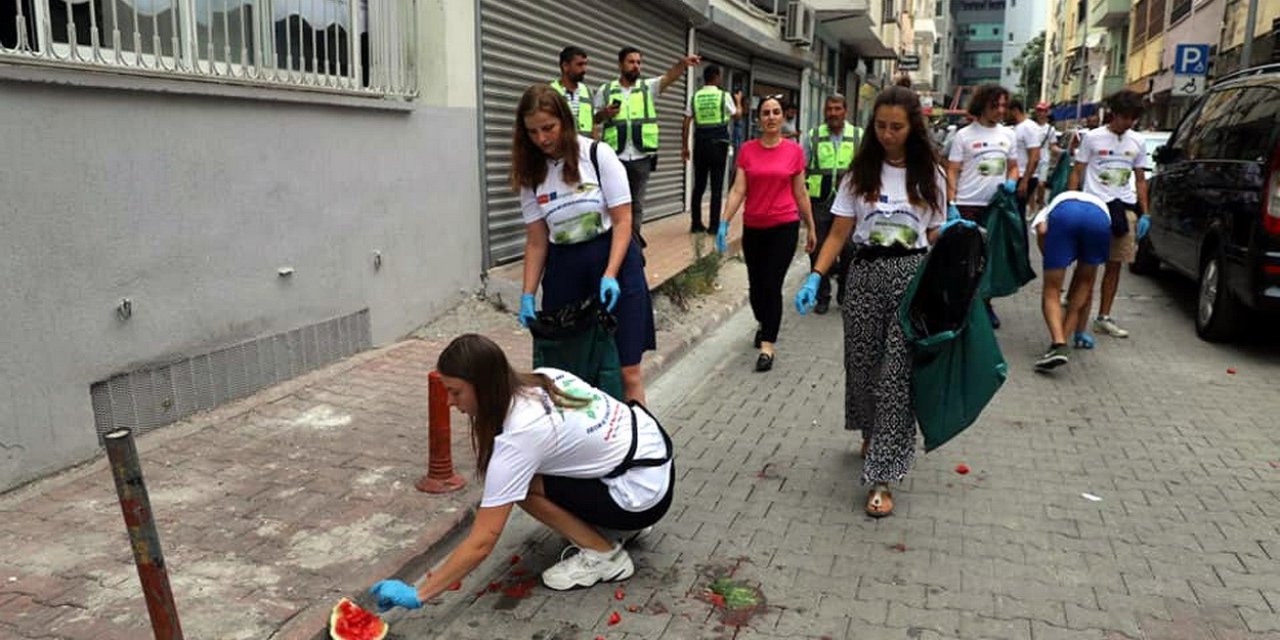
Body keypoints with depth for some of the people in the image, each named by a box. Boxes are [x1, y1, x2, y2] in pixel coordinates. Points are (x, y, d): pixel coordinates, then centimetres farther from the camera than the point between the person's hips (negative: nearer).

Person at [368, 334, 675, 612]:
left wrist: (417, 594, -17)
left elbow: (480, 543, -22)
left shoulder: (517, 438, -23)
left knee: (523, 484, -10)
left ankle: (604, 555, -2)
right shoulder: (543, 377, -2)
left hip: (645, 493, -9)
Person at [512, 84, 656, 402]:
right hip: (564, 270, 3)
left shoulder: (598, 155, -8)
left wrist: (610, 276, -18)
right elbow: (536, 241, 4)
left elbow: (622, 221, -9)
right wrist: (528, 295, -4)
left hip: (614, 260, -3)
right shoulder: (530, 173, 3)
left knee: (626, 370, -3)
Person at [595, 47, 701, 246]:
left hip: (641, 158, 1)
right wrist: (604, 113, -13)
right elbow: (593, 118, 9)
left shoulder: (648, 87, 5)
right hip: (615, 157, -1)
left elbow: (669, 77, -12)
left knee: (637, 203, 10)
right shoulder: (605, 90, 5)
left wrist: (683, 63, -32)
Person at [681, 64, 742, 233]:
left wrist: (684, 146, 8)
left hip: (700, 144, 3)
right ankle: (714, 225, 0)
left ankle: (696, 224, 11)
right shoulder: (724, 96, -2)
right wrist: (738, 101, 32)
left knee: (698, 185, 9)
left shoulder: (695, 97, 4)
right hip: (718, 144, -3)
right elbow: (737, 115, 14)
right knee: (717, 186, 0)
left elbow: (686, 123, 2)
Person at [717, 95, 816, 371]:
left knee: (772, 285, -8)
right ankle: (764, 325, 39)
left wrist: (810, 227, 8)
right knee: (755, 286, 11)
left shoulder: (794, 150, -2)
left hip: (784, 226, -2)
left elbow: (800, 193, 5)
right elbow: (738, 190, -4)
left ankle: (767, 345, 0)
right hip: (753, 227, 2)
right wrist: (724, 222, -15)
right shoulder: (747, 150, 0)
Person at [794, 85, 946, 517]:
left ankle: (881, 478, -1)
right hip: (865, 273, 2)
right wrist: (815, 277, -11)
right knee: (862, 365, 11)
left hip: (912, 275, -1)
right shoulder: (861, 173, 4)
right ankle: (871, 435, 40)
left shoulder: (930, 174, 4)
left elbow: (935, 237, 5)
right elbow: (839, 233, 1)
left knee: (897, 375, -5)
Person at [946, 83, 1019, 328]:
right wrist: (951, 204, -14)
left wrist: (1011, 182, -5)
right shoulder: (964, 135, -3)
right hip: (967, 205, -4)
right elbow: (952, 173, -5)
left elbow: (1013, 167, 19)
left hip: (995, 206, 4)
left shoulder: (1007, 134, 11)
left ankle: (985, 304, 24)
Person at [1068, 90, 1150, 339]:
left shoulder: (1137, 143, 11)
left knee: (1114, 264, 7)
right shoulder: (1092, 138, -1)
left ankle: (1103, 317, 14)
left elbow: (1140, 180, 15)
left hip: (1124, 208, 4)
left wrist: (1144, 214, 9)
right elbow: (1077, 173, 0)